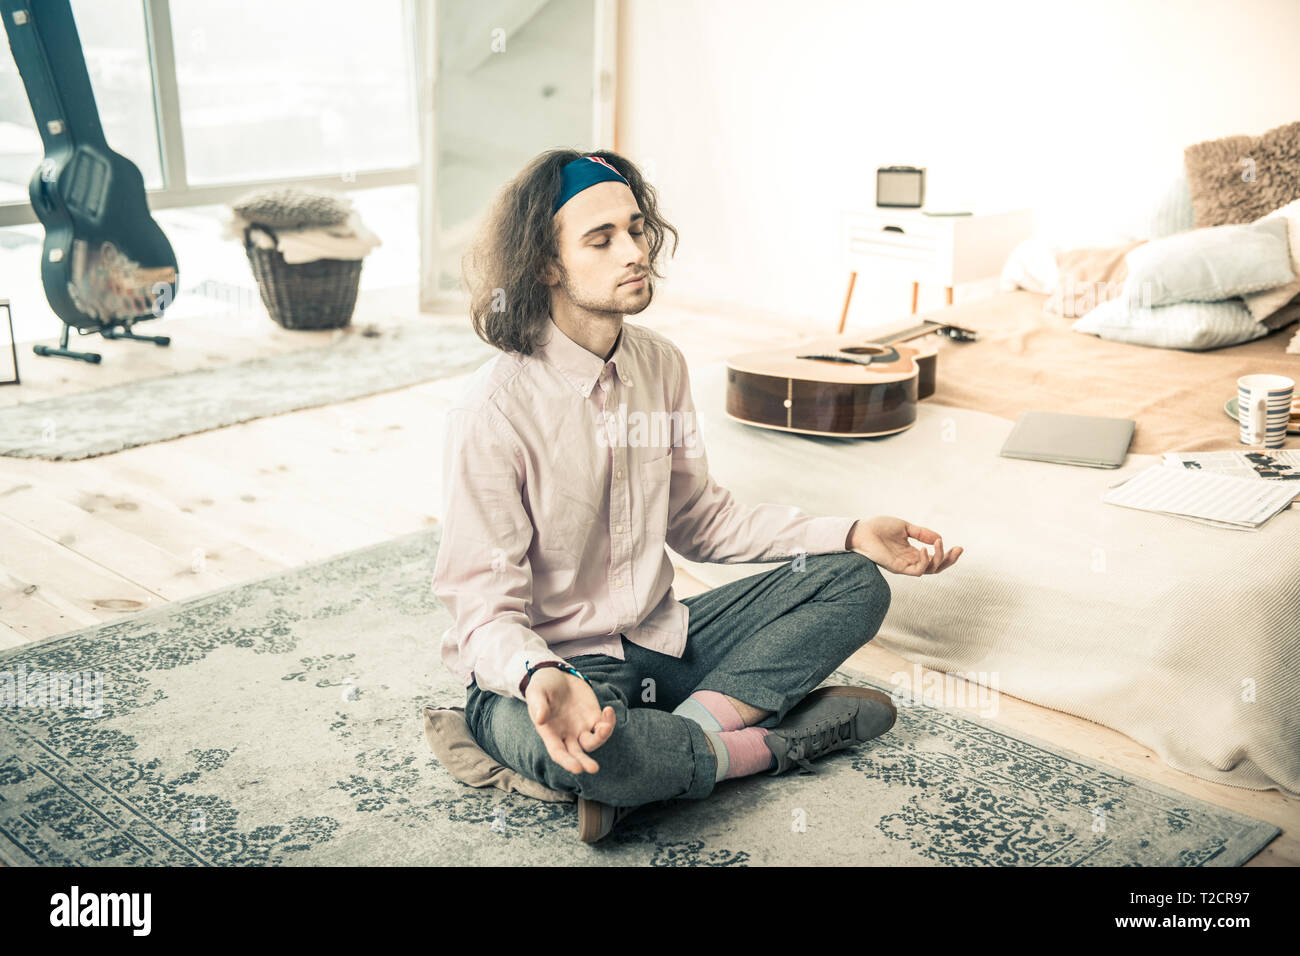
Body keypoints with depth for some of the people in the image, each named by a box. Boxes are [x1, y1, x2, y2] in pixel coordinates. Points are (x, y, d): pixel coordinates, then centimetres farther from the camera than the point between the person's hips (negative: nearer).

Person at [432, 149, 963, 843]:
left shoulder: (660, 365, 1)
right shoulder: (493, 410, -21)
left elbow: (699, 520, 10)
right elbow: (486, 607, -19)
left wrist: (852, 535, 1)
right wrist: (543, 680, -43)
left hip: (658, 639, 7)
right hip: (542, 666, -7)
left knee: (855, 584, -3)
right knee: (568, 748, -42)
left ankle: (682, 734, -19)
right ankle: (771, 742, -13)